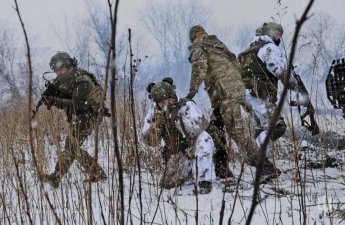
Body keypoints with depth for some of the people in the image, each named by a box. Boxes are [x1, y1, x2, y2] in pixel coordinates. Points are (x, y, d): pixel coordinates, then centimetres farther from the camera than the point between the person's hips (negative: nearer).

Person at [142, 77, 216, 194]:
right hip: (176, 156, 5)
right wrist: (156, 123, -26)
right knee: (168, 184, -8)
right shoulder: (153, 114, -5)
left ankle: (204, 182, -34)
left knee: (203, 138, -35)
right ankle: (188, 173, 25)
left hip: (196, 149, -5)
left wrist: (175, 116, -40)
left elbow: (195, 129, -33)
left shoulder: (188, 107, -17)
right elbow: (151, 142, -10)